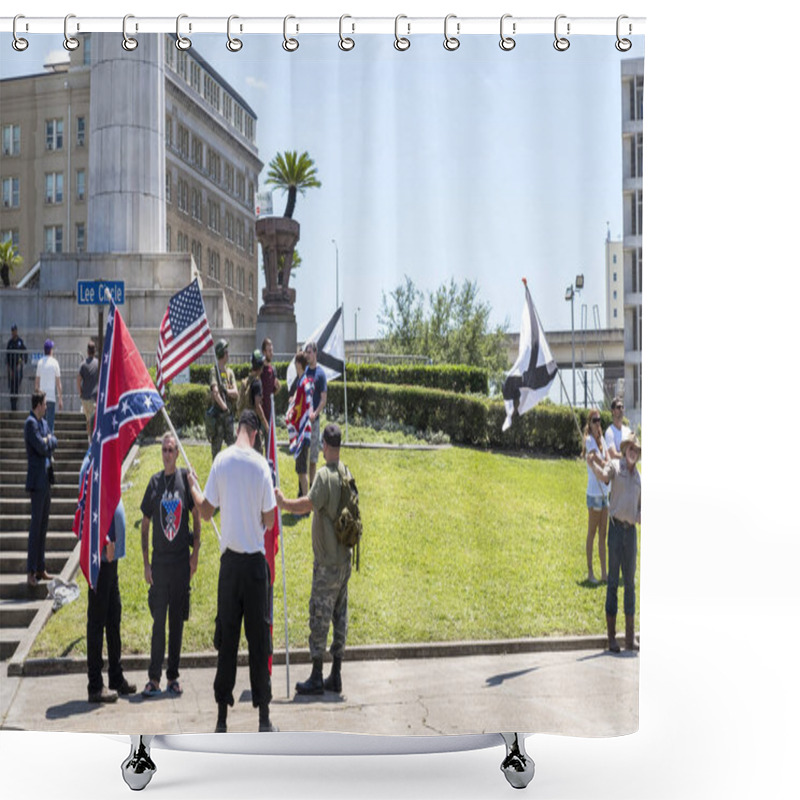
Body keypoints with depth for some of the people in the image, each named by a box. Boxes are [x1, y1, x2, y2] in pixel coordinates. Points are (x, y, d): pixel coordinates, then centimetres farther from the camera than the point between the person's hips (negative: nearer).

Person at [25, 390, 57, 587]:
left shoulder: (43, 422, 16)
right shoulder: (31, 423, -12)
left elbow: (54, 443, 14)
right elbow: (41, 448, -19)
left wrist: (48, 441, -4)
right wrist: (49, 441, -1)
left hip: (45, 478, 10)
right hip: (36, 479, -10)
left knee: (43, 523, 12)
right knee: (35, 524, -9)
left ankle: (40, 569, 19)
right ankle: (31, 572, -7)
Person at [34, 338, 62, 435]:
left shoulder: (40, 362, 5)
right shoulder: (54, 363, -4)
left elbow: (37, 382, 10)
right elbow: (58, 383, -3)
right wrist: (60, 399, 1)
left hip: (41, 397, 4)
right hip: (51, 397, -4)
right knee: (50, 422, -3)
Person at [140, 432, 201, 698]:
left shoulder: (186, 477, 1)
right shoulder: (155, 482, 3)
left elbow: (196, 515, 7)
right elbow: (145, 524, 7)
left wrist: (195, 553, 1)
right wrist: (146, 563, 2)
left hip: (182, 561, 0)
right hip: (160, 560, 0)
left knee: (177, 620, 6)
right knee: (158, 619, 1)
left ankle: (173, 677, 14)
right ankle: (154, 678, 8)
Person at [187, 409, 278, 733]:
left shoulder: (222, 461, -3)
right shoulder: (261, 465, -7)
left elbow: (207, 511, 3)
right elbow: (268, 520, -3)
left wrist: (193, 487, 20)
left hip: (230, 560, 1)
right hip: (256, 560, -1)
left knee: (227, 639, 8)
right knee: (259, 639, 5)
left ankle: (222, 718, 12)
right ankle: (263, 719, 11)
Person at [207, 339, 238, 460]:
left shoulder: (230, 372, 12)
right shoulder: (214, 371, -5)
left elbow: (236, 393, 5)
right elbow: (215, 392, -16)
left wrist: (227, 391, -13)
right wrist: (224, 407, -18)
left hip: (229, 412, 5)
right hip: (217, 412, -5)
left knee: (231, 443, 6)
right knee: (216, 444, -2)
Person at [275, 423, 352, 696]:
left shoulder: (324, 475, -16)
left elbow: (308, 504, -25)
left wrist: (283, 502, -11)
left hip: (327, 561, -8)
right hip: (345, 558, 8)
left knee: (319, 616, -1)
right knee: (339, 614, 11)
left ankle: (316, 678, 4)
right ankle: (336, 676, 18)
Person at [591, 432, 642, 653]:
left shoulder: (639, 478, 17)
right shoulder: (615, 465, 3)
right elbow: (604, 476, -21)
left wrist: (640, 518, -1)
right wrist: (593, 465, -41)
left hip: (631, 529, 5)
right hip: (616, 526, -5)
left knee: (630, 581, 6)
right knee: (613, 581, -4)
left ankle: (630, 637, 10)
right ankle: (611, 637, -1)